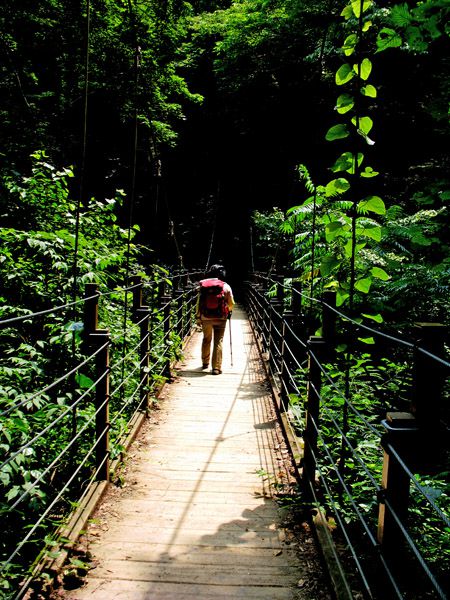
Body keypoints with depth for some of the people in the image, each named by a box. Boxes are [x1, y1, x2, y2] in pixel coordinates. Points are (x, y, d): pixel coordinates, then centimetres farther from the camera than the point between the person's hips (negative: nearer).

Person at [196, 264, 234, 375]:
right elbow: (231, 303, 1)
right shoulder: (225, 286, -4)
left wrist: (198, 317, 9)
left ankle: (205, 363, 34)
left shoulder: (202, 285, 1)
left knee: (206, 339, 21)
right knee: (218, 342, 1)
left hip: (205, 318, 3)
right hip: (220, 318, -2)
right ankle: (216, 368, -2)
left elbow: (198, 303, 2)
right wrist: (229, 311, 22)